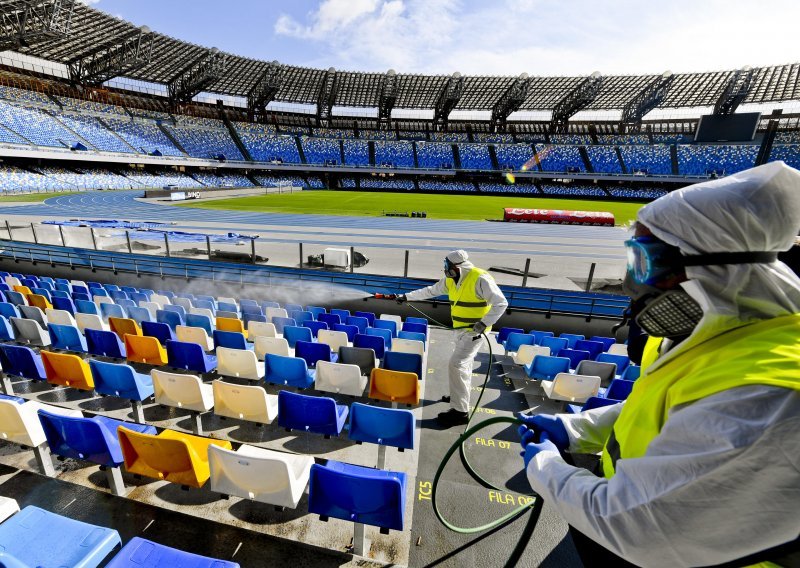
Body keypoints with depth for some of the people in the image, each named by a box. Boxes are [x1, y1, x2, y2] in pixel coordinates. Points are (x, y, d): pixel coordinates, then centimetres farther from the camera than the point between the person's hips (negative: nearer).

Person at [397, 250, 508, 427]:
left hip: (474, 330, -8)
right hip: (462, 329, 8)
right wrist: (406, 296, 13)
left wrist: (484, 323, -29)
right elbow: (430, 291, 12)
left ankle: (459, 411, -5)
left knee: (456, 364, -13)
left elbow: (501, 303, -22)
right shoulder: (450, 280, 2)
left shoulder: (480, 279, -22)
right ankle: (461, 395, 41)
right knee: (464, 361, 21)